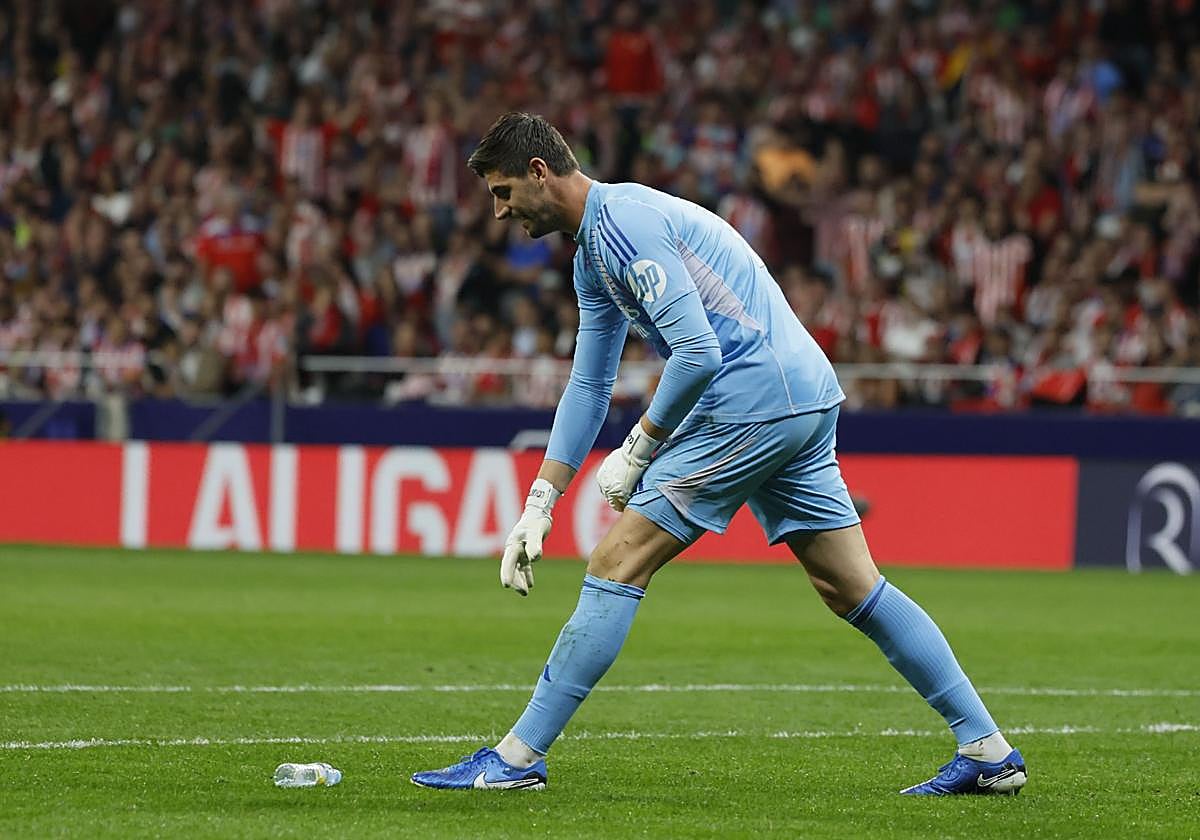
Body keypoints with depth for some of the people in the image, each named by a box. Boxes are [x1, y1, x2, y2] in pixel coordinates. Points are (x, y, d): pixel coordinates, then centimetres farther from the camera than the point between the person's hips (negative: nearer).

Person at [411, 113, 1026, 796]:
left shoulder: (624, 220, -13)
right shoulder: (594, 251, 20)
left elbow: (697, 353, -20)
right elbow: (589, 386, 25)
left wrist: (637, 450, -8)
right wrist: (541, 502, 19)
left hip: (752, 401, -10)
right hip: (806, 402, 10)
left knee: (617, 564, -7)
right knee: (854, 588, 11)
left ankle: (518, 758, -6)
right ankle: (990, 751, 10)